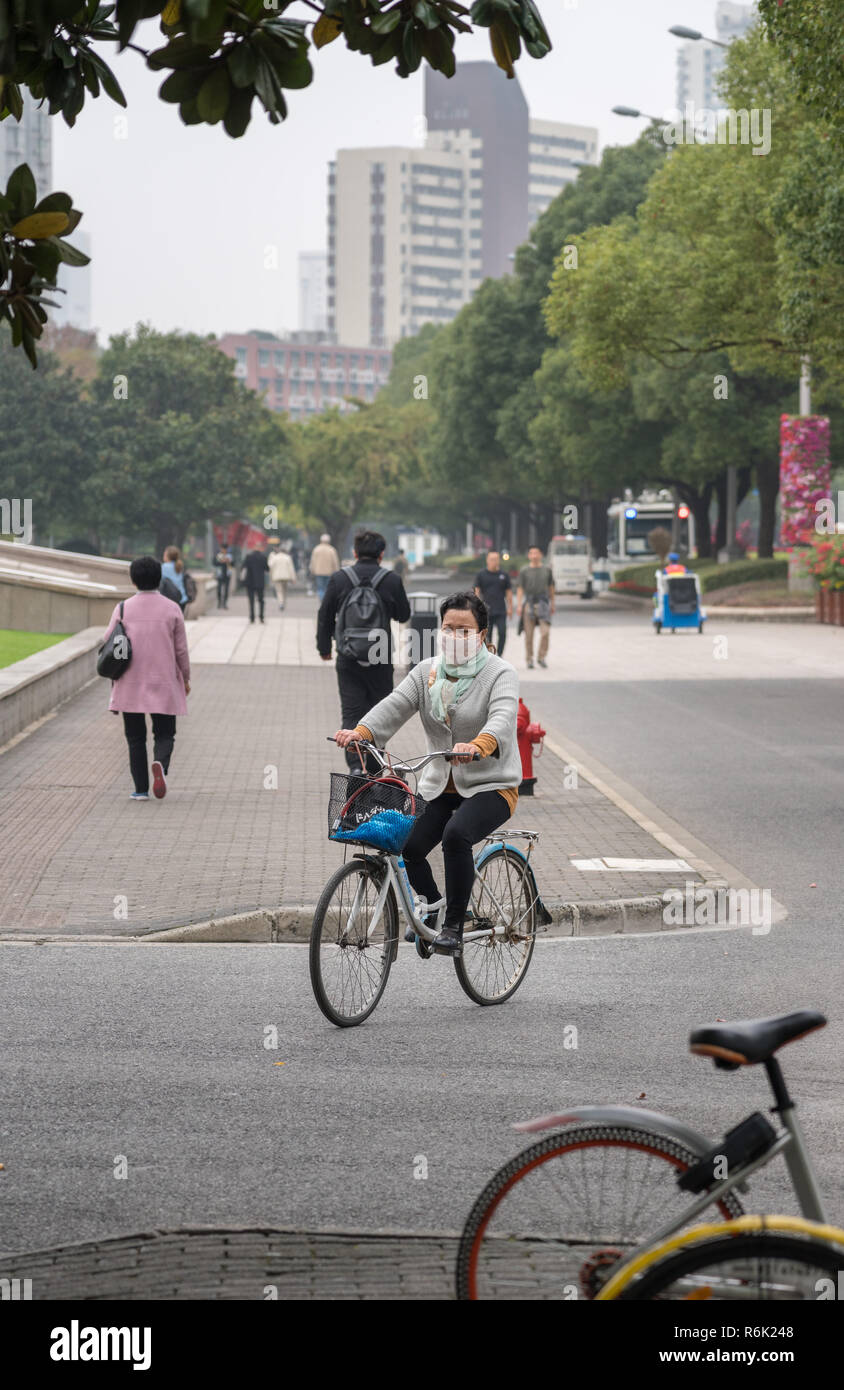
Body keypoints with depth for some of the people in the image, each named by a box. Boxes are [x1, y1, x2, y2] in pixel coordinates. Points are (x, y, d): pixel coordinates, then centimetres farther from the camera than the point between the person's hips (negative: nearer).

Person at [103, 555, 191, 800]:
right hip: (164, 685, 0)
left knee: (135, 738, 9)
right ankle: (160, 764, -22)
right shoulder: (172, 609, -3)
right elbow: (181, 649, 0)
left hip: (130, 685, 0)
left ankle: (141, 789, 6)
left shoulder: (123, 609, -3)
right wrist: (185, 679, 14)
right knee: (164, 734, 9)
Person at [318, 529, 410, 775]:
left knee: (351, 713, 3)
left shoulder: (339, 579, -3)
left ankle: (355, 765, -16)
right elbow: (403, 615, 7)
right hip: (381, 661, 0)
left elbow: (325, 616, 4)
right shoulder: (391, 580, -6)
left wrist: (324, 647, 18)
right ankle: (374, 771, 20)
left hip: (348, 660, 0)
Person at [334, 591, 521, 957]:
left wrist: (478, 745, -49)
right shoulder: (427, 672, 8)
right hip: (439, 786, 5)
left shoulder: (500, 674, -7)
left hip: (490, 786, -5)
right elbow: (395, 705, -7)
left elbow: (502, 718, -26)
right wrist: (360, 732, -28)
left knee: (456, 834, -33)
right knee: (407, 845, -15)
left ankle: (453, 926, -22)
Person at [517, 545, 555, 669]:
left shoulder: (546, 570, 7)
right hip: (529, 603, -1)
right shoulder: (524, 571, 1)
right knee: (529, 634, 2)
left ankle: (542, 657, 3)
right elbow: (520, 589, -2)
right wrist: (519, 605, -12)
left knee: (545, 632, -11)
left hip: (543, 603, 1)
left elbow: (551, 587, 16)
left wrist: (552, 603, 17)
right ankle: (529, 660, 11)